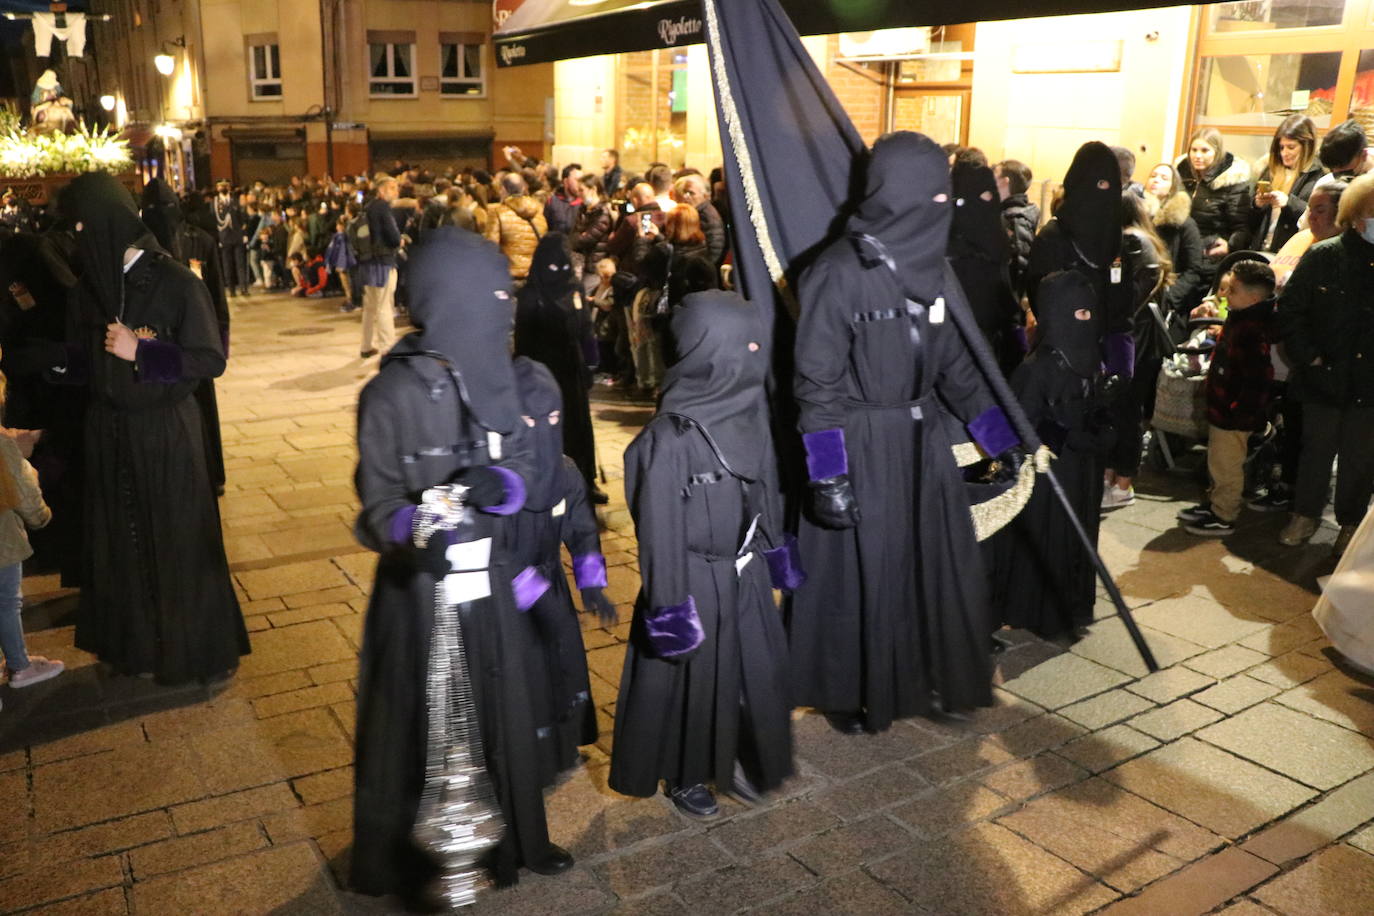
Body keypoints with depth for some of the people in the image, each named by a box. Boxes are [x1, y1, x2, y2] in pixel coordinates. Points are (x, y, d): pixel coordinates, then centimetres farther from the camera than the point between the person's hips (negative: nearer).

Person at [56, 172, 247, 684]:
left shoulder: (176, 283, -16)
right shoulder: (91, 284, 2)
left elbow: (212, 359, -15)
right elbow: (82, 354, 11)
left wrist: (141, 352, -20)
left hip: (165, 431, -5)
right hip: (110, 431, 6)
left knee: (176, 541, 6)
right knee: (120, 539, 15)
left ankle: (192, 649, 23)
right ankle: (134, 640, 33)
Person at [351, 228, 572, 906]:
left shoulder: (492, 374, -2)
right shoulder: (393, 393, -19)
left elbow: (523, 461, 2)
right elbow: (379, 499, -14)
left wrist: (497, 485, -21)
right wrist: (413, 531, -36)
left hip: (487, 578, 6)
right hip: (421, 587, -5)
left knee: (496, 713, 19)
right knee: (420, 722, 11)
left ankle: (506, 839, 41)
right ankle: (411, 863, 34)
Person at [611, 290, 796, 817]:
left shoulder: (746, 412, -4)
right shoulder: (669, 439, -24)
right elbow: (659, 531, -18)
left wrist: (773, 554, 16)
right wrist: (671, 609, -15)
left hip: (745, 575, 7)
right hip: (695, 582, -6)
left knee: (754, 672, 18)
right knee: (691, 680, 12)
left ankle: (738, 760, 42)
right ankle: (684, 776, 36)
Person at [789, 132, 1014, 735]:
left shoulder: (932, 265, 5)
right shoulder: (841, 272, -17)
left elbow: (956, 362, 12)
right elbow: (817, 381, -17)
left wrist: (1001, 436, 11)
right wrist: (829, 476, -20)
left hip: (924, 439, 7)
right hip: (861, 446, -7)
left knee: (934, 564, 15)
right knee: (859, 572, 6)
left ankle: (927, 678, 35)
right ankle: (846, 693, 26)